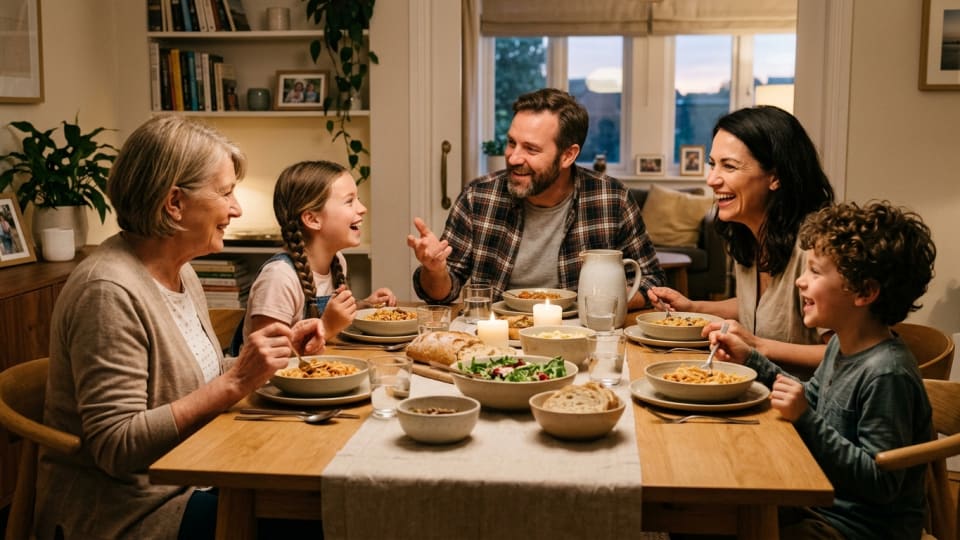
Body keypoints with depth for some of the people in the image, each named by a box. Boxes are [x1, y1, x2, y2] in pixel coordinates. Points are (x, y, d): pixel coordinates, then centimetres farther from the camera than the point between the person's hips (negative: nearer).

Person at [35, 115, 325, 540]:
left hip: (187, 483, 8)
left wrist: (282, 349, 0)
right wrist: (235, 383, -27)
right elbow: (117, 448, -24)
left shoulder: (179, 271, 7)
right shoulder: (109, 291, -21)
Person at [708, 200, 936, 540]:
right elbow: (812, 399, 20)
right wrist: (750, 360, 9)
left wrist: (807, 421, -32)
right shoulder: (842, 344, 2)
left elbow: (880, 483, -27)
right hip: (821, 503, 9)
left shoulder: (887, 375, -27)